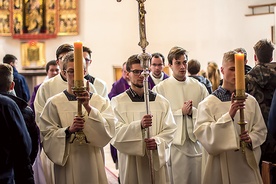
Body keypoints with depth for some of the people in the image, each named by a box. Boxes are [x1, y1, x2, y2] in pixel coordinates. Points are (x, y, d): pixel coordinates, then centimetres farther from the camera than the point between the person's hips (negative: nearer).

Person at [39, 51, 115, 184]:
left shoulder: (101, 102, 2)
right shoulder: (54, 103, -1)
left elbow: (108, 132, -10)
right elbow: (47, 135, -5)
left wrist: (88, 107, -20)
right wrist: (69, 130, -21)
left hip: (93, 163, 1)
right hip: (67, 164, -1)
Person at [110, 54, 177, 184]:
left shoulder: (161, 102, 8)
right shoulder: (118, 102, 0)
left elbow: (170, 129, 2)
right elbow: (116, 133, -11)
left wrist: (158, 141, -17)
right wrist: (139, 125, -25)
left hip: (157, 159, 2)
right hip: (131, 161, -2)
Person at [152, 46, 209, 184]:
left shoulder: (199, 87, 8)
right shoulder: (160, 88, -1)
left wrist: (192, 111, -12)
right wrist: (181, 112, -10)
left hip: (197, 143, 3)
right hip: (175, 145, -3)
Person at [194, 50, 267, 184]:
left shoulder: (251, 101, 2)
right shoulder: (208, 104, -8)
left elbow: (261, 130, 8)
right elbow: (204, 135, -17)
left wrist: (251, 139, -13)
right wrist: (229, 115, -27)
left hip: (246, 164, 3)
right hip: (220, 167, -3)